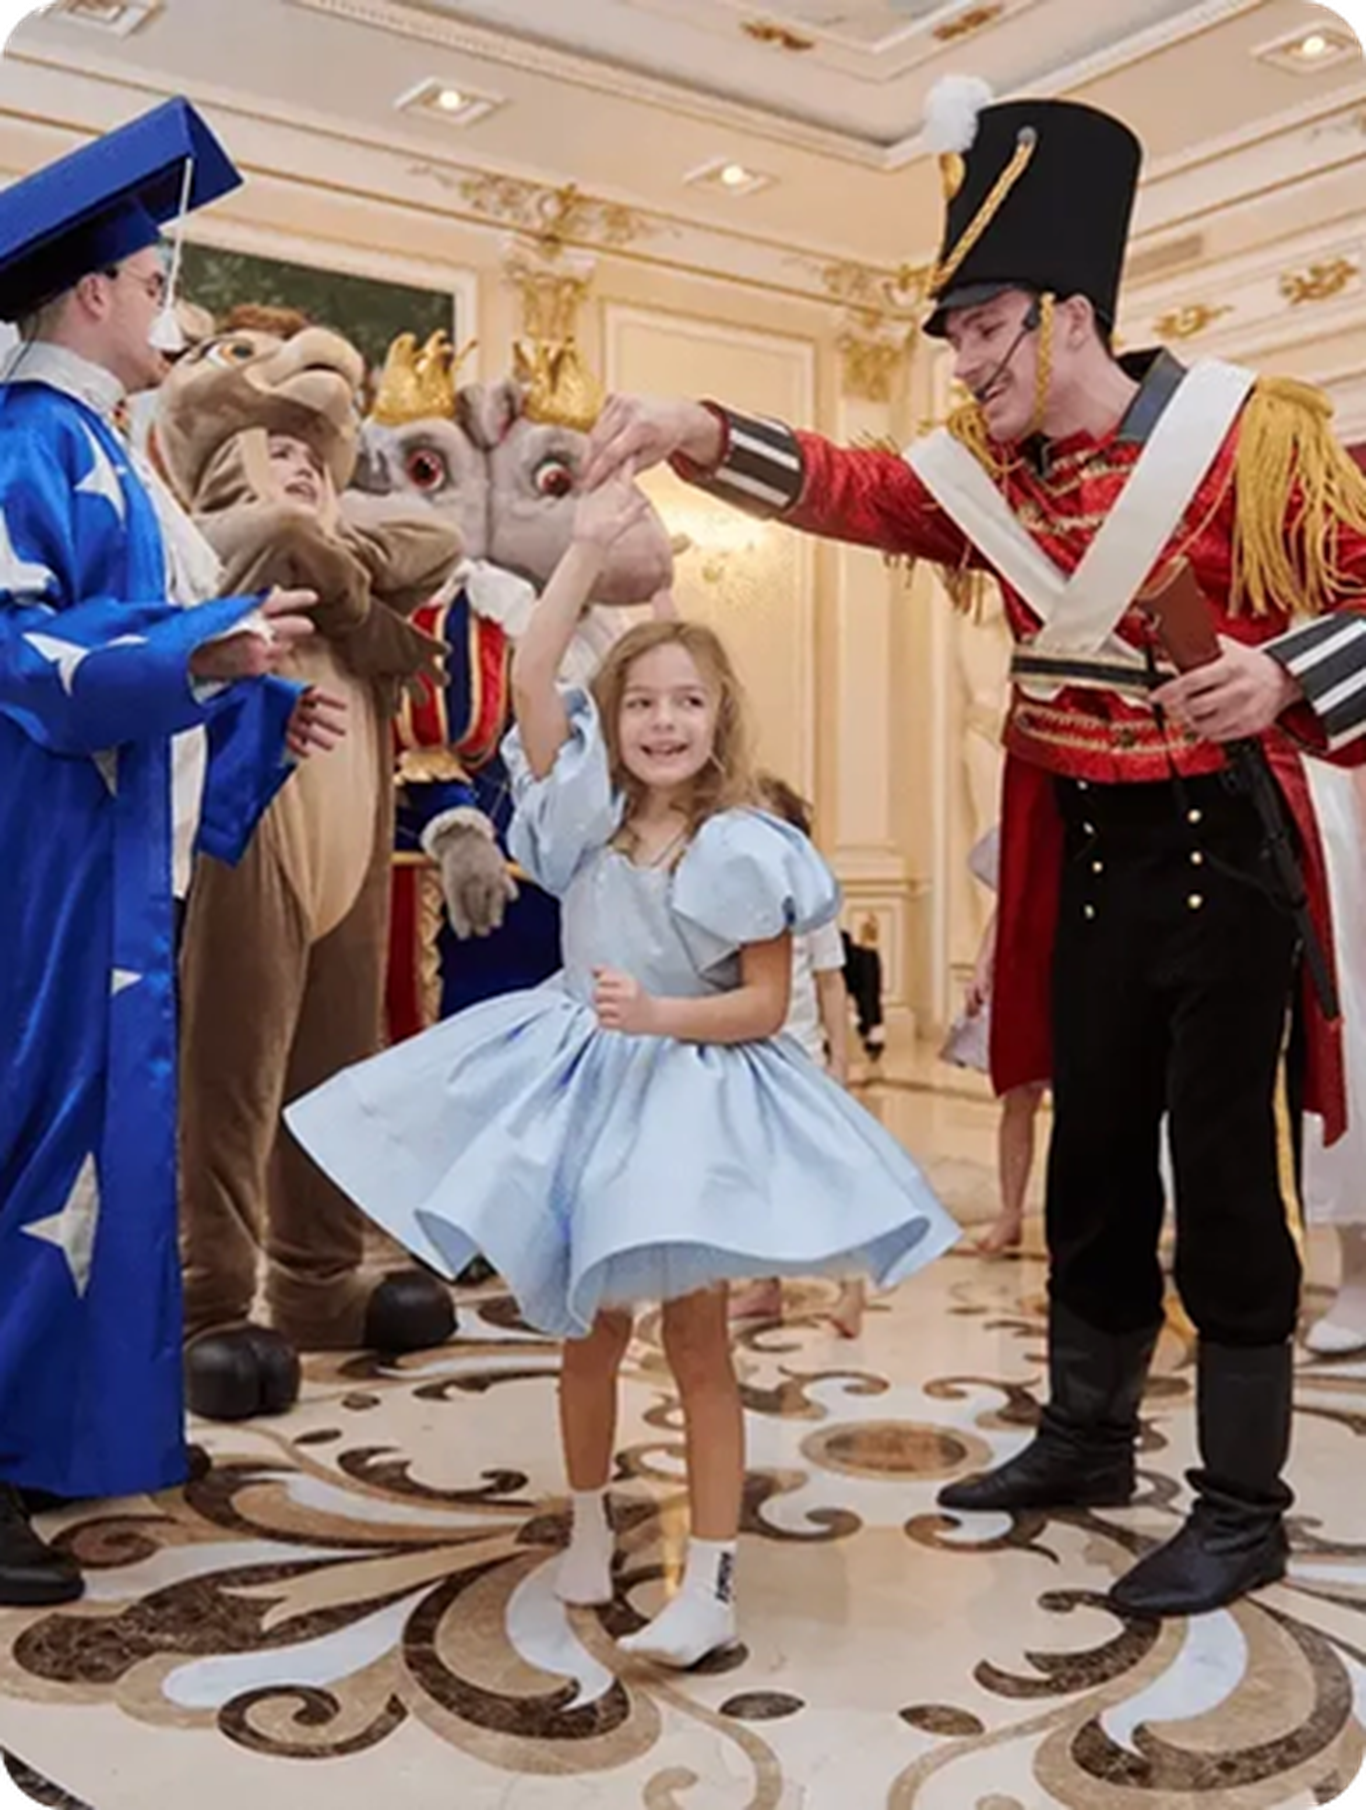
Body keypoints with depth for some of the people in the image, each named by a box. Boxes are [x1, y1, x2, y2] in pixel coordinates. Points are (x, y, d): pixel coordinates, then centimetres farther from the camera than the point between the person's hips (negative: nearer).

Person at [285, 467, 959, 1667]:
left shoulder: (743, 850, -11)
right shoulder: (587, 812, -2)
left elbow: (765, 1005, -11)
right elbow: (531, 679, -13)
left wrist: (655, 1015, -25)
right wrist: (589, 547, -14)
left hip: (694, 1093, -4)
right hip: (577, 1082, 4)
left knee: (696, 1339, 1)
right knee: (589, 1328, 16)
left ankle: (712, 1584, 8)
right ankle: (590, 1525, 37)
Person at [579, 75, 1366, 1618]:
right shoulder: (989, 469, 6)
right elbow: (847, 490, -5)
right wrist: (701, 435, -21)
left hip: (1221, 845, -6)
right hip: (1082, 853, 6)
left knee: (1221, 1167, -2)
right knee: (1093, 1152, 14)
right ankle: (1085, 1433, 30)